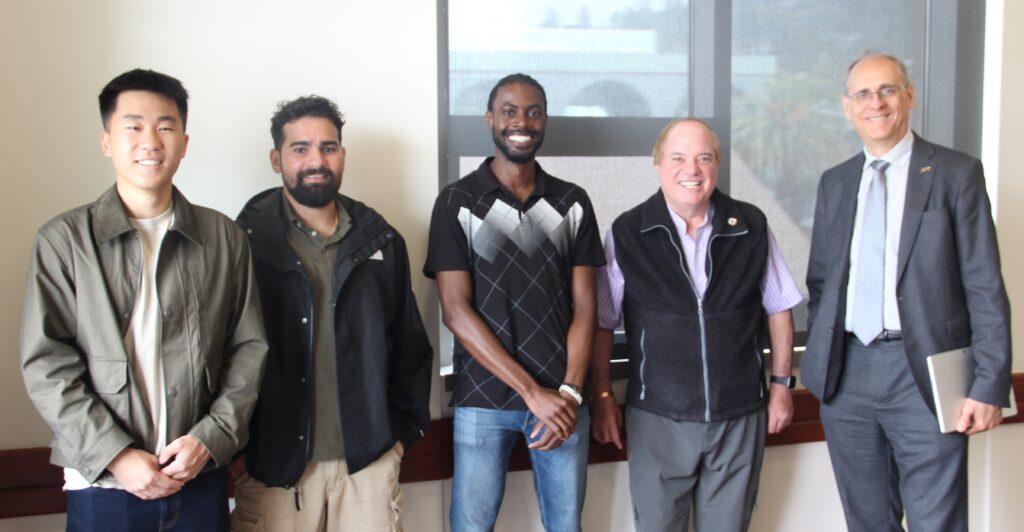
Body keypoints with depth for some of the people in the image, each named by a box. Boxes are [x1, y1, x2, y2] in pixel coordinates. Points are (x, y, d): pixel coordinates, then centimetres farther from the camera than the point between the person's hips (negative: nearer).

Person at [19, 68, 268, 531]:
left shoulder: (223, 237, 4)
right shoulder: (63, 240, -1)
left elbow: (250, 346, 4)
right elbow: (46, 367, -4)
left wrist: (211, 438, -7)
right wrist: (116, 455, -11)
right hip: (102, 482, -1)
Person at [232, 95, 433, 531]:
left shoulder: (381, 241, 7)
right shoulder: (247, 241, -3)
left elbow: (410, 343, 10)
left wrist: (403, 428, 6)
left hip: (370, 458, 3)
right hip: (273, 461, -2)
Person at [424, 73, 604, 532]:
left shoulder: (573, 203, 5)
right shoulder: (457, 202, -3)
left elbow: (584, 305, 3)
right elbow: (456, 312, -9)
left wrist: (569, 392, -11)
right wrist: (533, 393, -14)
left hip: (562, 397, 2)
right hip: (483, 399, -2)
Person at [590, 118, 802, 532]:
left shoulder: (752, 226, -1)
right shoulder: (627, 234, -6)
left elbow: (778, 306, 9)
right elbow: (602, 322, 1)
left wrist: (782, 382, 9)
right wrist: (602, 396, 1)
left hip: (740, 416, 2)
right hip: (658, 417, -1)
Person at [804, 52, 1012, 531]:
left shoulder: (956, 173, 0)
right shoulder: (834, 183, 12)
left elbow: (985, 286, -4)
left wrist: (990, 383, -10)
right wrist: (818, 362, 9)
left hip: (925, 377, -4)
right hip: (847, 375, 4)